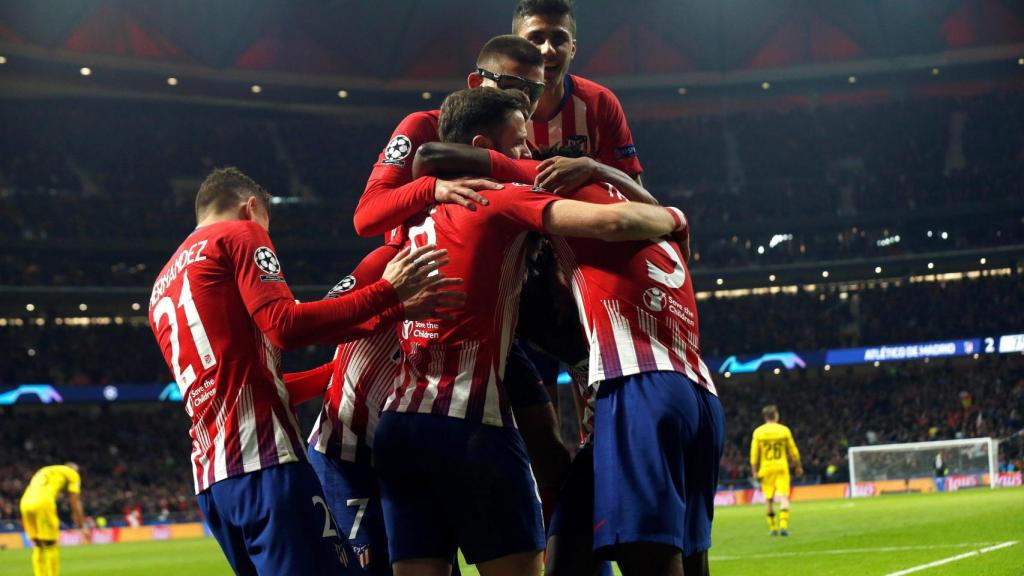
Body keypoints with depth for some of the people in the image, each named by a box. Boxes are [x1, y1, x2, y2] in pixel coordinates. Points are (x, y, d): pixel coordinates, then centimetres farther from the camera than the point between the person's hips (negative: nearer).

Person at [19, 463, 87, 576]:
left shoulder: (45, 471, 36)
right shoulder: (72, 473, 17)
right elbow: (75, 503, 12)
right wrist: (82, 527, 17)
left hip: (25, 503, 6)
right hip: (43, 504, -6)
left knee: (38, 547, 14)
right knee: (50, 547, 1)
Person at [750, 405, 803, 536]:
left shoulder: (758, 432, -1)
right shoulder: (784, 430, -2)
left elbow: (754, 454, -2)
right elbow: (793, 451, 4)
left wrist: (755, 471, 4)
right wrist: (798, 466, 16)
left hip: (766, 468, 1)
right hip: (781, 467, -1)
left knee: (768, 499, 12)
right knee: (784, 497, -2)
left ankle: (773, 527, 16)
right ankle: (784, 526, -15)